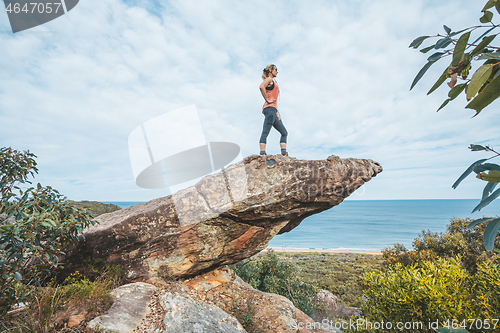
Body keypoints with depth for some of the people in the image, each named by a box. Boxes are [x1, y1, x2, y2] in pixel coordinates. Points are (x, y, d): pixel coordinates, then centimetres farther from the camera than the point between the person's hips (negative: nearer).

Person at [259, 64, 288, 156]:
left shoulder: (273, 83, 32)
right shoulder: (269, 79, 5)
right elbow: (261, 86, -20)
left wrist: (277, 114, 20)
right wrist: (267, 100, -15)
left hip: (273, 110, 9)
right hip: (269, 108, -9)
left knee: (284, 132, 4)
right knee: (265, 132, -17)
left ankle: (284, 154, -1)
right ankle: (262, 153, -22)